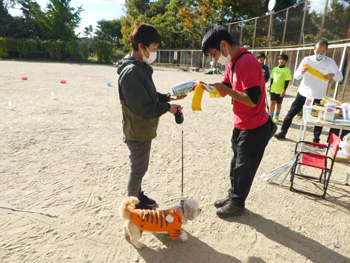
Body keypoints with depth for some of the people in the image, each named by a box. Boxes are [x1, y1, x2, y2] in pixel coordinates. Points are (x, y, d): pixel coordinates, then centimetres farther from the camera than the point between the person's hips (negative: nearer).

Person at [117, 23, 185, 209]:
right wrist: (167, 108, -14)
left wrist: (168, 97, 4)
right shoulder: (131, 72, -24)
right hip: (138, 131, -9)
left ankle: (138, 195, 42)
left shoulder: (141, 68, 8)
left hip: (143, 130, 9)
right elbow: (144, 107, -26)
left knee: (139, 167, 23)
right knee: (138, 169, 8)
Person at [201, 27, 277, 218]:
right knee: (236, 164, 20)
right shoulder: (232, 63, 7)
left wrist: (225, 89, -23)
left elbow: (252, 100, -27)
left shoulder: (247, 62, -23)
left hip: (254, 128, -9)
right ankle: (233, 195, 38)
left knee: (244, 168, 7)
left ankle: (237, 203, 26)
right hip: (240, 124, 9)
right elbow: (225, 91, 11)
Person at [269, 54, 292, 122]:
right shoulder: (275, 69, 6)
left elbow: (287, 81, -9)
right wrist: (270, 87, 11)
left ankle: (277, 116, 22)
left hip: (281, 90, -2)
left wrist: (284, 90, -16)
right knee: (272, 102, -3)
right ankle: (270, 117, -1)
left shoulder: (287, 70, -6)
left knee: (279, 103, 9)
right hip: (273, 89, 2)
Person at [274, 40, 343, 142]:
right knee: (291, 113, 4)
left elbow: (340, 76, -5)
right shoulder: (307, 60, -2)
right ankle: (283, 132, 17)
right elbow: (296, 76, -3)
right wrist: (302, 72, -26)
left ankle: (316, 140, 20)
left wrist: (332, 74, -28)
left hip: (318, 96, 0)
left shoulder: (330, 62, -3)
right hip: (303, 93, 1)